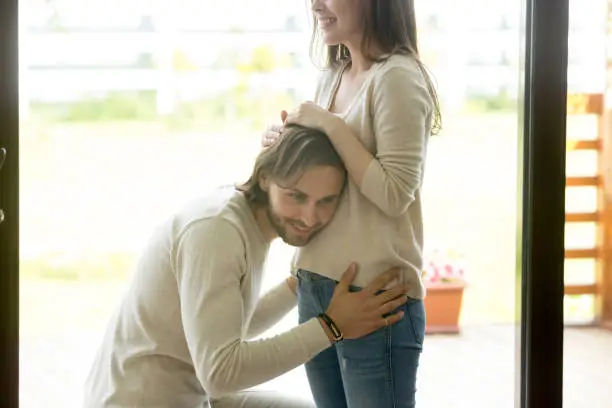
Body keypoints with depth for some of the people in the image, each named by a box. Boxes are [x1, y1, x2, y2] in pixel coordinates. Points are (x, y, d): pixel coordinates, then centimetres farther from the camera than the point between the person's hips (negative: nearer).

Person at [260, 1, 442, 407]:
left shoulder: (397, 77, -12)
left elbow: (395, 195, -18)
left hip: (375, 298, -8)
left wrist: (332, 127, -15)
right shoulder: (332, 76, 12)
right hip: (315, 288, 8)